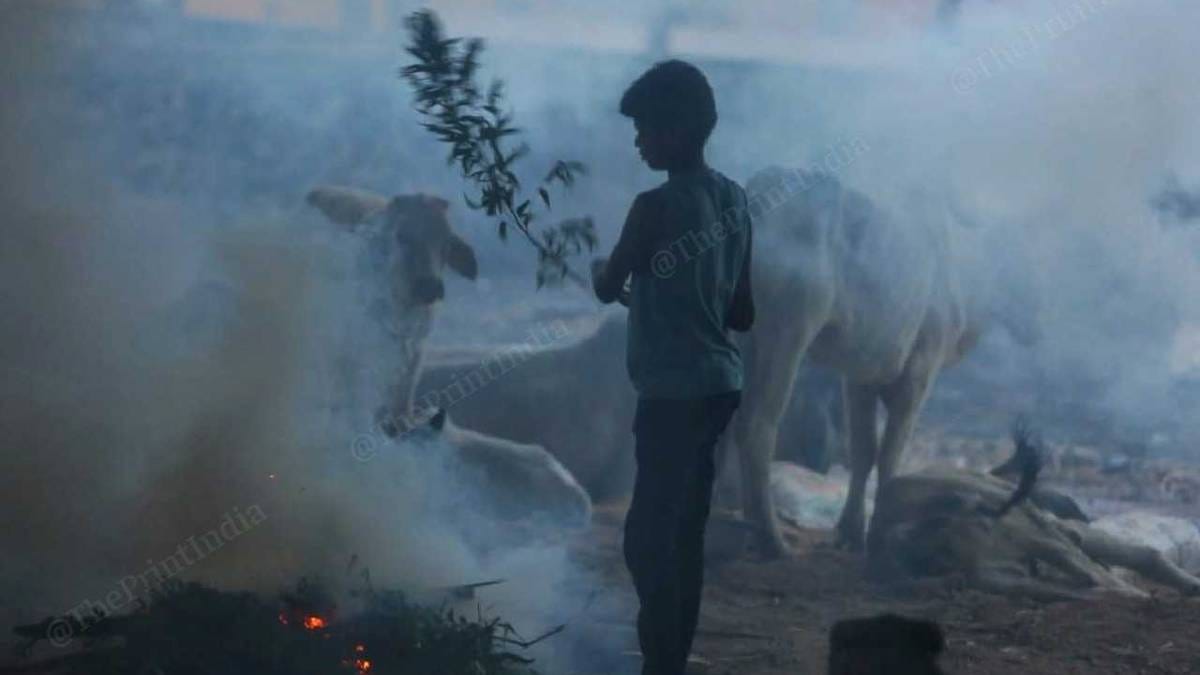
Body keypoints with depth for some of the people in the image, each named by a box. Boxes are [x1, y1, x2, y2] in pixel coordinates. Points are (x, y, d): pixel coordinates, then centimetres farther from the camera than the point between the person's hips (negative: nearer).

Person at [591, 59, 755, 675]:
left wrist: (601, 267, 20)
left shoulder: (656, 207, -15)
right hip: (717, 384, 8)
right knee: (683, 535, 12)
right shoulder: (733, 201, 9)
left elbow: (608, 289, -3)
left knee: (649, 536, -7)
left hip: (674, 391, -8)